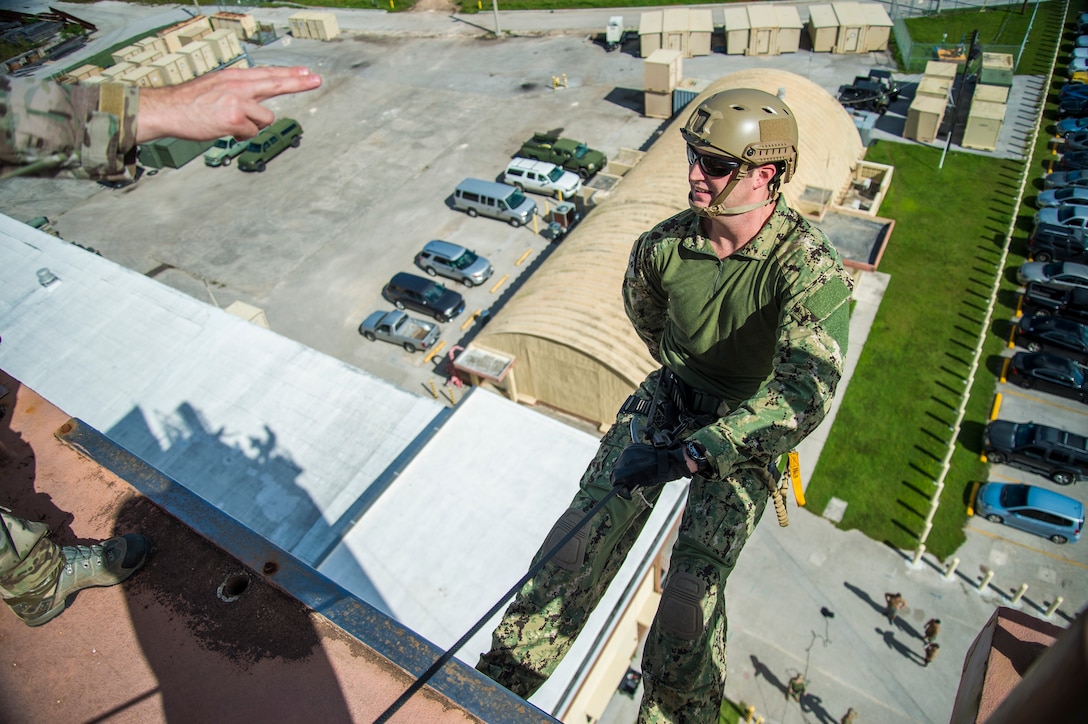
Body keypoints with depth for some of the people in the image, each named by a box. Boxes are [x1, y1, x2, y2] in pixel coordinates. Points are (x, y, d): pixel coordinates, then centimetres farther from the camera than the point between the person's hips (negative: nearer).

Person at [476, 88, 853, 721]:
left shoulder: (809, 267, -27)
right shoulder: (665, 244, -12)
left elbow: (805, 393, -38)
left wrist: (689, 454, -46)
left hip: (750, 427, -3)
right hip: (669, 397, 4)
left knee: (693, 583, -14)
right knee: (588, 525, -8)